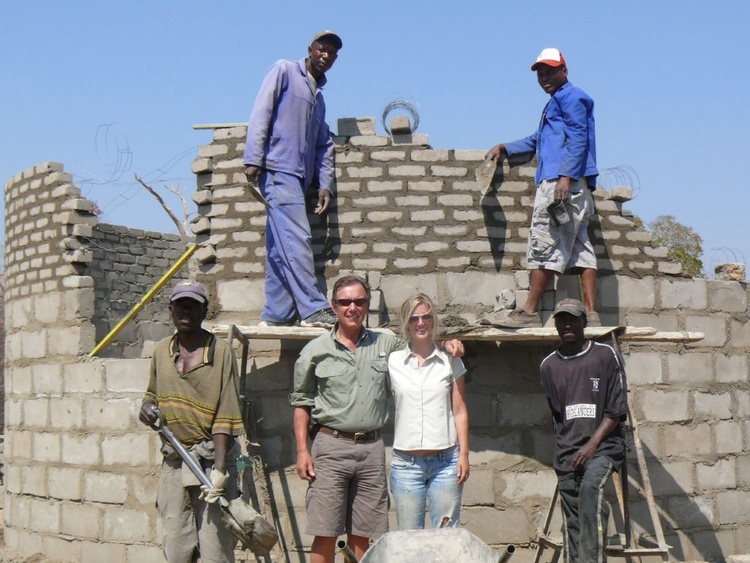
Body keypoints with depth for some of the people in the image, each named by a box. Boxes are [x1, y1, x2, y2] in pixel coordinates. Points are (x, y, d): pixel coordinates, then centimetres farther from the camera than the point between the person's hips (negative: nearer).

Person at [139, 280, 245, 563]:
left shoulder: (220, 352, -5)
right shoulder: (161, 351, 11)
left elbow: (226, 416, -10)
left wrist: (219, 468, -18)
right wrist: (147, 406, 1)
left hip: (209, 458, -5)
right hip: (173, 462, 5)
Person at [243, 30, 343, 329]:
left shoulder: (319, 96, 26)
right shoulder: (284, 71, 5)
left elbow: (324, 145, 22)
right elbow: (261, 112, -4)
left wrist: (325, 184, 10)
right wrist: (253, 159, -13)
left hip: (298, 177, 8)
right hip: (278, 169, -8)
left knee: (280, 248, 5)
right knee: (297, 239, -16)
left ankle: (277, 314, 4)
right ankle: (313, 309, -21)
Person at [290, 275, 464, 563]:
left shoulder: (386, 344, 10)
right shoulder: (316, 351, 4)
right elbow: (301, 402, 5)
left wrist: (447, 346, 0)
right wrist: (302, 450, -3)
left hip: (371, 448, 3)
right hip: (331, 445, -2)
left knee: (361, 536, 8)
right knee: (325, 535, -3)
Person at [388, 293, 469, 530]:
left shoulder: (450, 361, 7)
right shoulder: (392, 362, 6)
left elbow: (460, 411, 6)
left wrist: (464, 453, 0)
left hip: (445, 461, 0)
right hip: (405, 463, 1)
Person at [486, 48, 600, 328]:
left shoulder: (570, 97, -1)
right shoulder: (557, 103, 30)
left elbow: (578, 137, -13)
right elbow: (538, 140, 42)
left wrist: (566, 175, -23)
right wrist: (505, 148, 35)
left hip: (563, 181, -10)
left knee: (545, 244, -10)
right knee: (580, 247, 3)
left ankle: (529, 311, -10)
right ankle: (591, 313, -1)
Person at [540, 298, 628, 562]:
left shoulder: (605, 356, -1)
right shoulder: (549, 365, 10)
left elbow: (617, 410, -4)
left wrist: (593, 444, -12)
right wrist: (567, 444, 14)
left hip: (603, 444, -4)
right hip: (567, 451, 4)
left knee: (590, 488, -31)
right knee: (572, 519, 2)